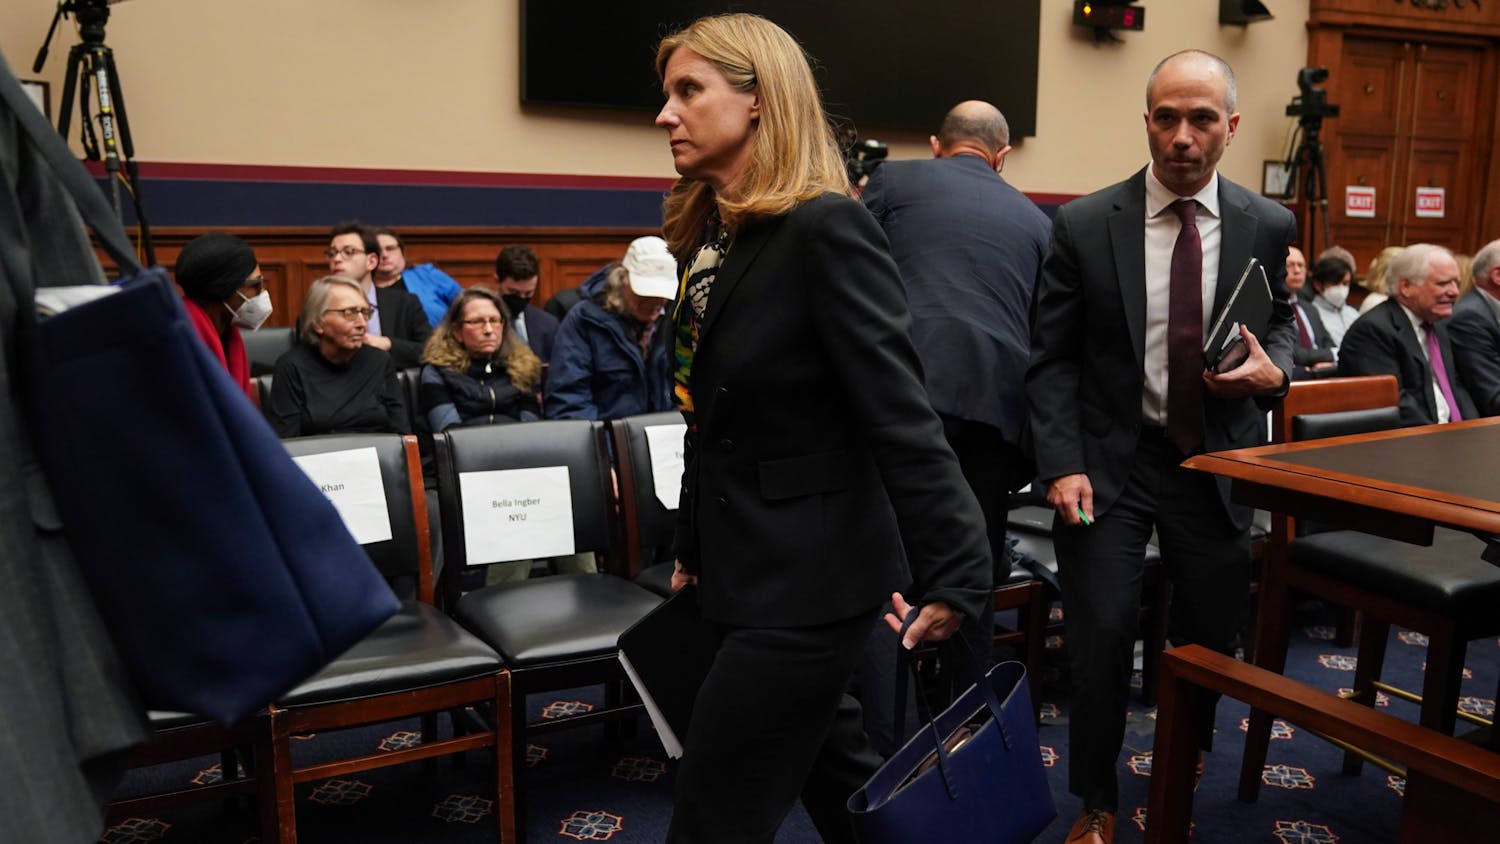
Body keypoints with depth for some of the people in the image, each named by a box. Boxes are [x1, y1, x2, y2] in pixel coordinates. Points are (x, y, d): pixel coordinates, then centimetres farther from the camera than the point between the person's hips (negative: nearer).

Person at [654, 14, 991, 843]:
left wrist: (951, 574, -24)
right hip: (748, 571, 8)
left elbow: (898, 414, -22)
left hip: (809, 578, -8)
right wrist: (693, 550, 19)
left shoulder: (824, 226, -18)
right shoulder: (712, 233, 8)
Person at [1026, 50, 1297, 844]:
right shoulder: (1083, 225, -7)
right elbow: (1051, 358, -5)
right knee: (1101, 639, -5)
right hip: (1111, 459, -2)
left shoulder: (1267, 225, -1)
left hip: (1218, 461, 3)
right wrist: (1062, 465, -15)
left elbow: (1280, 322, 14)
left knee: (1211, 637, 13)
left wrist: (1273, 369, -10)